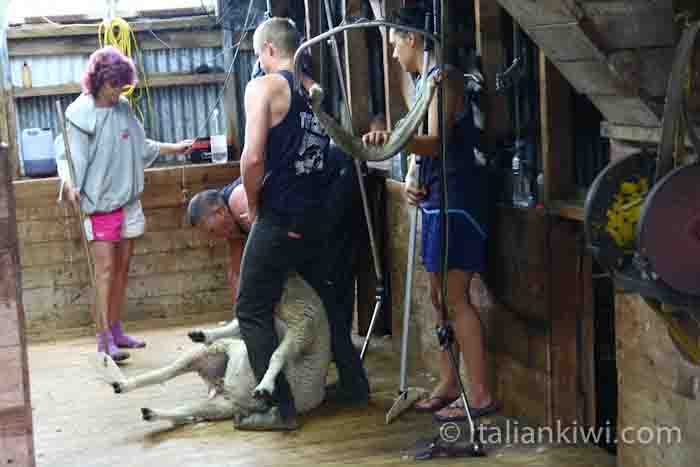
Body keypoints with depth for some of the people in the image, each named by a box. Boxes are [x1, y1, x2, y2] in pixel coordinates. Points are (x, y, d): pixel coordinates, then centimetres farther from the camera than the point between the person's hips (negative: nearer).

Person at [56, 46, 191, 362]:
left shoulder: (123, 109, 8)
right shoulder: (79, 114, -10)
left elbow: (140, 146, 21)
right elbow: (66, 154, -13)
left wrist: (174, 148, 28)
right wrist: (68, 182, -30)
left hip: (127, 200, 6)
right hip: (98, 202, -6)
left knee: (122, 267, 10)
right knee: (105, 268, -10)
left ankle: (116, 330, 19)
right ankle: (104, 339, -9)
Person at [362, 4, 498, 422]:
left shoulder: (444, 77, -13)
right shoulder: (424, 81, 17)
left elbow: (437, 141, -25)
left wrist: (393, 139, -42)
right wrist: (415, 183, 4)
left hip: (457, 199, -10)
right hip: (436, 199, 10)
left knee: (456, 297, -8)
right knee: (439, 295, 13)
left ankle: (482, 395, -2)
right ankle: (448, 385, 22)